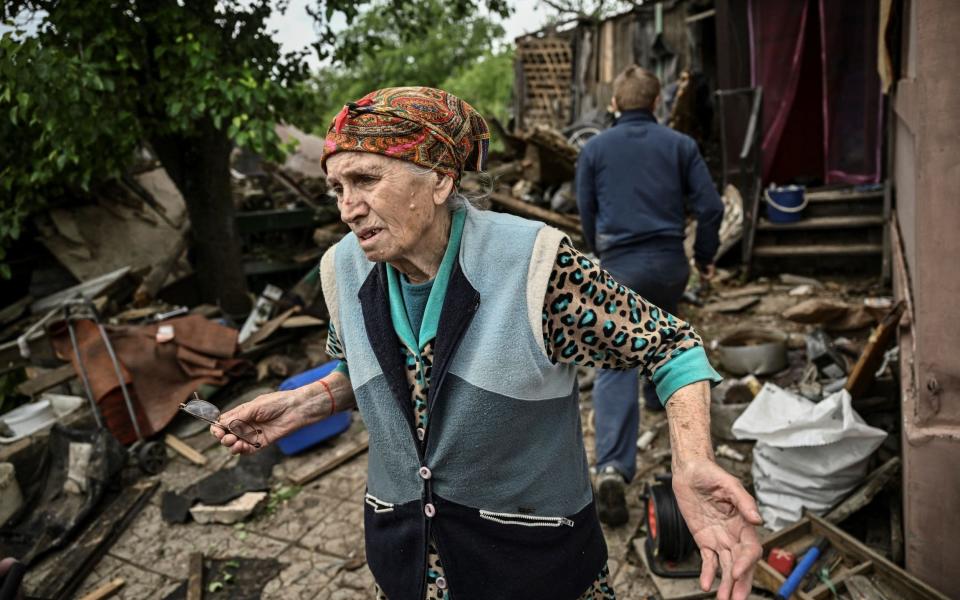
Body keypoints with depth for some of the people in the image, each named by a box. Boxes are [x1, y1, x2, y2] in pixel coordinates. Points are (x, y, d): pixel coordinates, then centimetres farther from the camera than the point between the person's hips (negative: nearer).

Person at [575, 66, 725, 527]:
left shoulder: (594, 149, 4)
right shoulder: (679, 144, 4)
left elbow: (586, 215, 11)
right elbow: (710, 206, 0)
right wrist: (705, 256, 15)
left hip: (618, 266, -2)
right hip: (669, 262, 2)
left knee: (615, 367, -5)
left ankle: (613, 468, -16)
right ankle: (659, 394, 54)